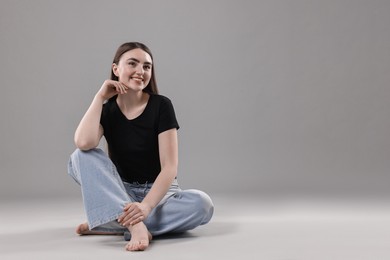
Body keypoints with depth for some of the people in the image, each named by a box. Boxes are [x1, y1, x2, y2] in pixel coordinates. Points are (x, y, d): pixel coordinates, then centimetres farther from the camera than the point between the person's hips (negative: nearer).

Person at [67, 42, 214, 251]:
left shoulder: (161, 106, -11)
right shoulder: (106, 109, -4)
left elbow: (169, 166, -18)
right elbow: (84, 143, -27)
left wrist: (146, 205, -34)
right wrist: (100, 97, -17)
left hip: (158, 192, -1)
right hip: (120, 193, 1)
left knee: (201, 204, -32)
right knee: (81, 157, -23)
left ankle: (107, 225, -27)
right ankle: (136, 226, -37)